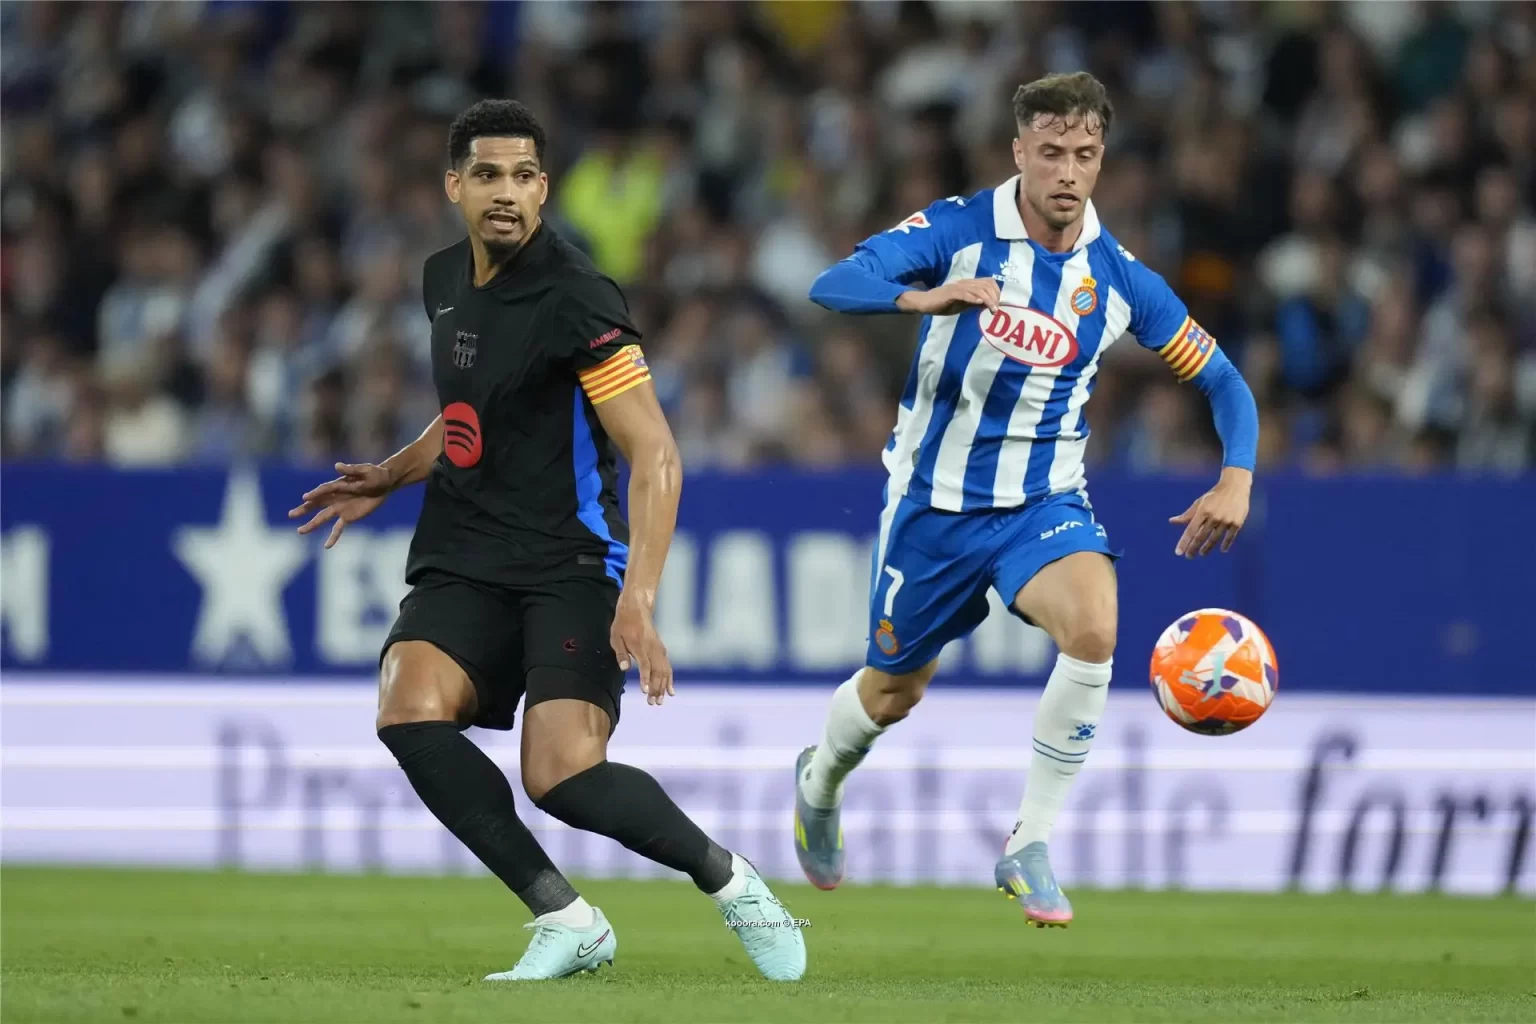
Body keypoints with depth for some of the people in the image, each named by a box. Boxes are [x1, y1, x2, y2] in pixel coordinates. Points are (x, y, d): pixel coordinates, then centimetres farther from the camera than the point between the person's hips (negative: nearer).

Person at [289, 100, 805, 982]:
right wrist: (390, 478, 26)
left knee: (563, 774, -24)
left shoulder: (575, 298, -14)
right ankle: (566, 922, -12)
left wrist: (638, 600, -28)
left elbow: (655, 454, -18)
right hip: (463, 566, 6)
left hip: (569, 564, -6)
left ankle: (731, 882, 4)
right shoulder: (446, 280, 10)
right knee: (409, 711, -23)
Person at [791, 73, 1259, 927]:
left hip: (1044, 503, 1)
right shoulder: (960, 230, -12)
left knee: (1094, 626, -30)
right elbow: (833, 286, -25)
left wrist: (1236, 480, -14)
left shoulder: (1118, 278, -6)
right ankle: (821, 782, 51)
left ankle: (1031, 847, -18)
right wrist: (921, 297, -46)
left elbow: (1222, 380, 4)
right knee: (893, 693, 14)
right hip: (935, 500, -1)